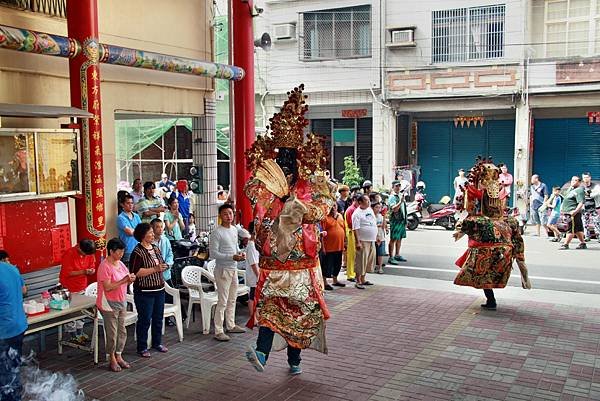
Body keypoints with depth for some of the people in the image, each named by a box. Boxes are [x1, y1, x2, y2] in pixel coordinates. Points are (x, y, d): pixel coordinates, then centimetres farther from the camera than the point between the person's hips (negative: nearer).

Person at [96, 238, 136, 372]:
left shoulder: (120, 263, 7)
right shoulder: (104, 266, -18)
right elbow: (107, 287, -23)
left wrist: (130, 280, -7)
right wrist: (124, 280, -25)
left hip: (121, 302, 8)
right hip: (109, 304, -8)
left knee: (122, 331, 12)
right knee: (112, 333, 2)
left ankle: (119, 356, 25)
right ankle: (112, 360, 16)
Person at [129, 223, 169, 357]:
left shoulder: (156, 248, 9)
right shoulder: (137, 252, -14)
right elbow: (135, 272, -22)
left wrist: (163, 267, 0)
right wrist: (155, 269, -23)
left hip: (159, 289, 7)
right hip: (144, 292, -7)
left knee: (158, 318, 15)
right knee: (145, 320, 1)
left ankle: (157, 343, 30)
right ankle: (142, 348, 12)